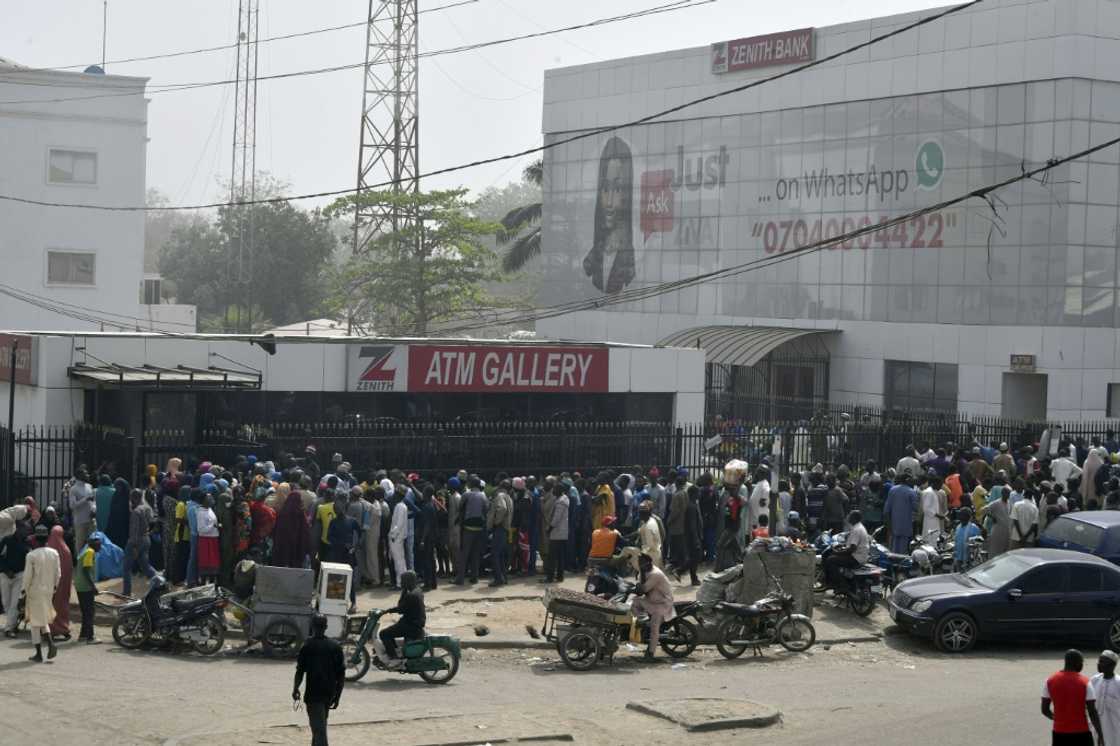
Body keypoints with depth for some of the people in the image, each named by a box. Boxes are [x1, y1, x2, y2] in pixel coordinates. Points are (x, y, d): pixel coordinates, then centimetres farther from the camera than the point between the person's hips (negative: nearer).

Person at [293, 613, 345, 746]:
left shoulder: (307, 647, -10)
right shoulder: (336, 647, 1)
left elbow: (300, 672, -8)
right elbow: (341, 675, 1)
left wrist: (295, 689, 8)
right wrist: (337, 696, 8)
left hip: (313, 694, -5)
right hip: (329, 694, 5)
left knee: (319, 730, -7)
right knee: (320, 726, 24)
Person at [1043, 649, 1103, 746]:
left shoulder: (1050, 681, -1)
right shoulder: (1085, 683, -10)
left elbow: (1045, 710, 3)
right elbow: (1092, 712, -11)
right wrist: (1100, 735, -2)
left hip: (1059, 734, 3)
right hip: (1081, 734, -3)